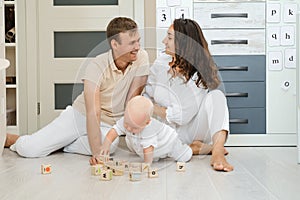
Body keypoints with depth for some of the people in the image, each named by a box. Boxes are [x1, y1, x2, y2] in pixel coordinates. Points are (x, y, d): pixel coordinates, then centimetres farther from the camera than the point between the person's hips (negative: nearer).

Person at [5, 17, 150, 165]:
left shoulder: (141, 58, -14)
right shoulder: (96, 66, -23)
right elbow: (93, 113, -30)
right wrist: (97, 153, -38)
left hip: (108, 125, 3)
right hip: (80, 115, -2)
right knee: (29, 149, -15)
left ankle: (58, 144, -4)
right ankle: (7, 138, 24)